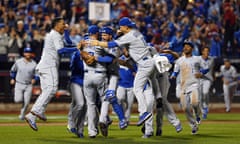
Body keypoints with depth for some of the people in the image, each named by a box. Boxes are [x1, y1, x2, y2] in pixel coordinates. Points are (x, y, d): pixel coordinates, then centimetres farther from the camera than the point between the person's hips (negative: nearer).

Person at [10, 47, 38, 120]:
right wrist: (12, 78, 8)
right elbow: (13, 70, 15)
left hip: (29, 85, 0)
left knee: (26, 103, -4)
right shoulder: (18, 62, -1)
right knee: (18, 100, -16)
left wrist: (34, 79, -13)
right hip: (19, 84, 0)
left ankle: (22, 114, 19)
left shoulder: (34, 64, -3)